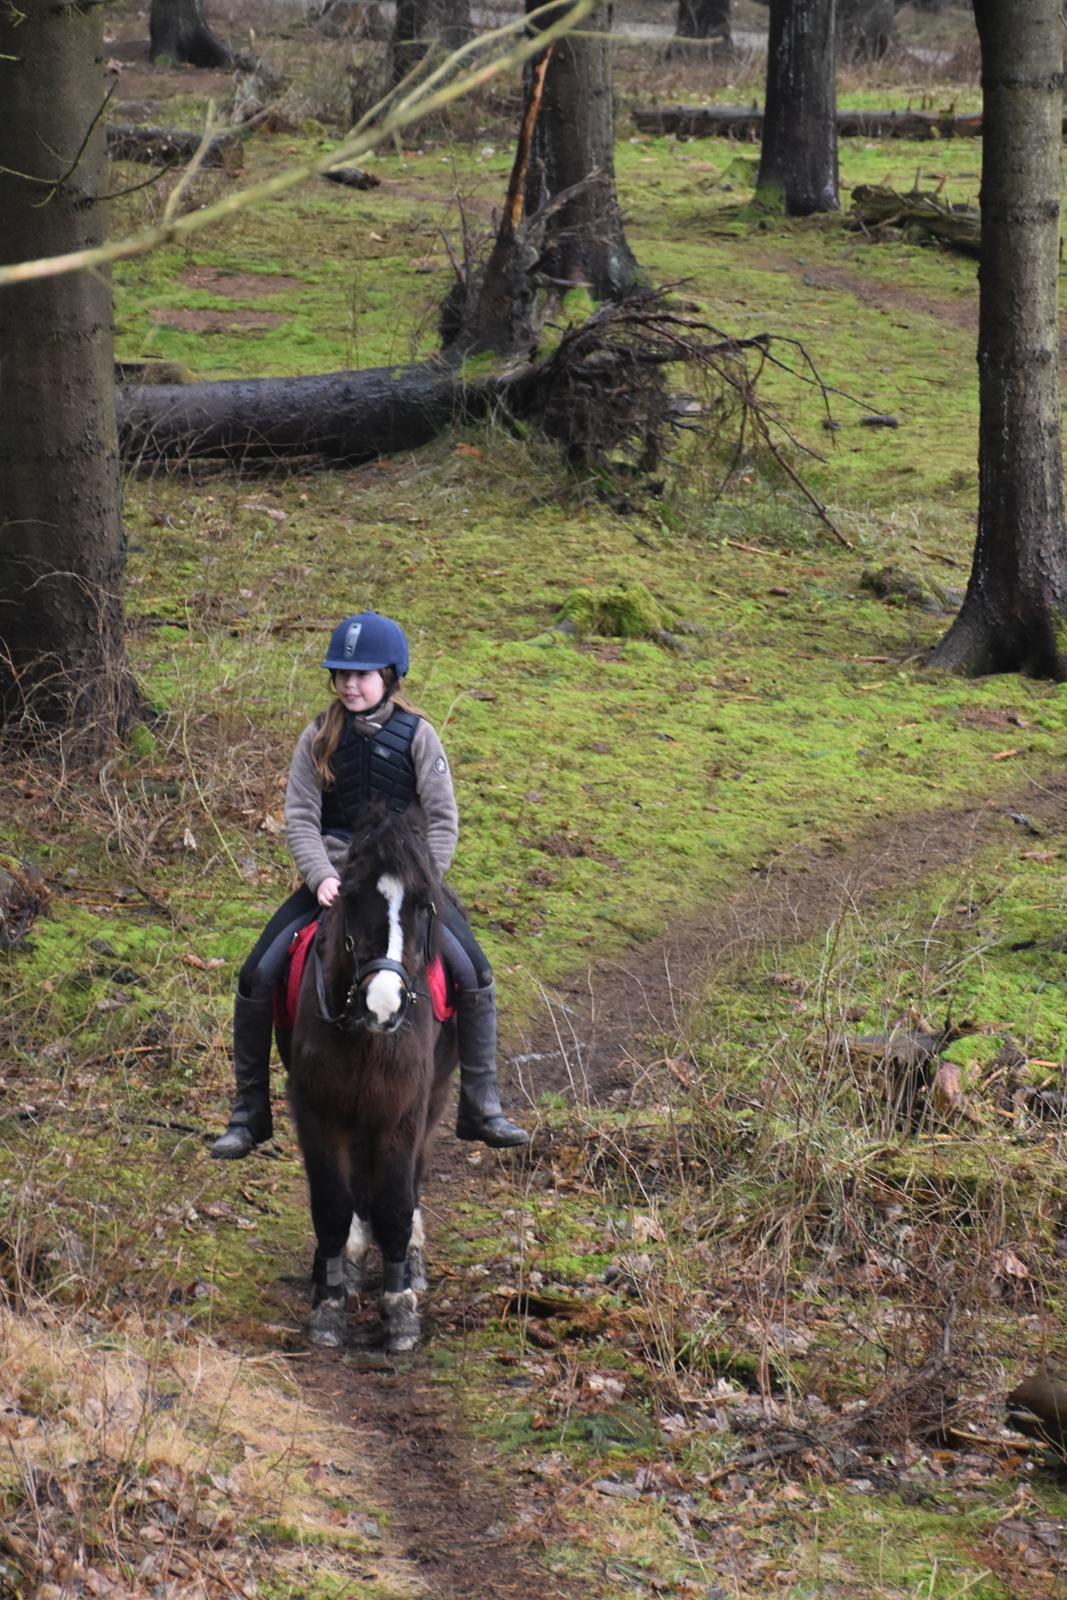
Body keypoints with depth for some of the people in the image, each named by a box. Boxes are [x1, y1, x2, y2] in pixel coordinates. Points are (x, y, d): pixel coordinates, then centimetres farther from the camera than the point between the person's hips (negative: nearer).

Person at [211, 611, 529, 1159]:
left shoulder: (416, 735, -4)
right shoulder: (319, 738, -2)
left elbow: (443, 819, -5)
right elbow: (300, 817, -4)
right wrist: (323, 878, -19)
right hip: (333, 873, 1)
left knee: (474, 974, -14)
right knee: (256, 977, -13)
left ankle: (481, 1110, 0)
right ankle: (248, 1114, 0)